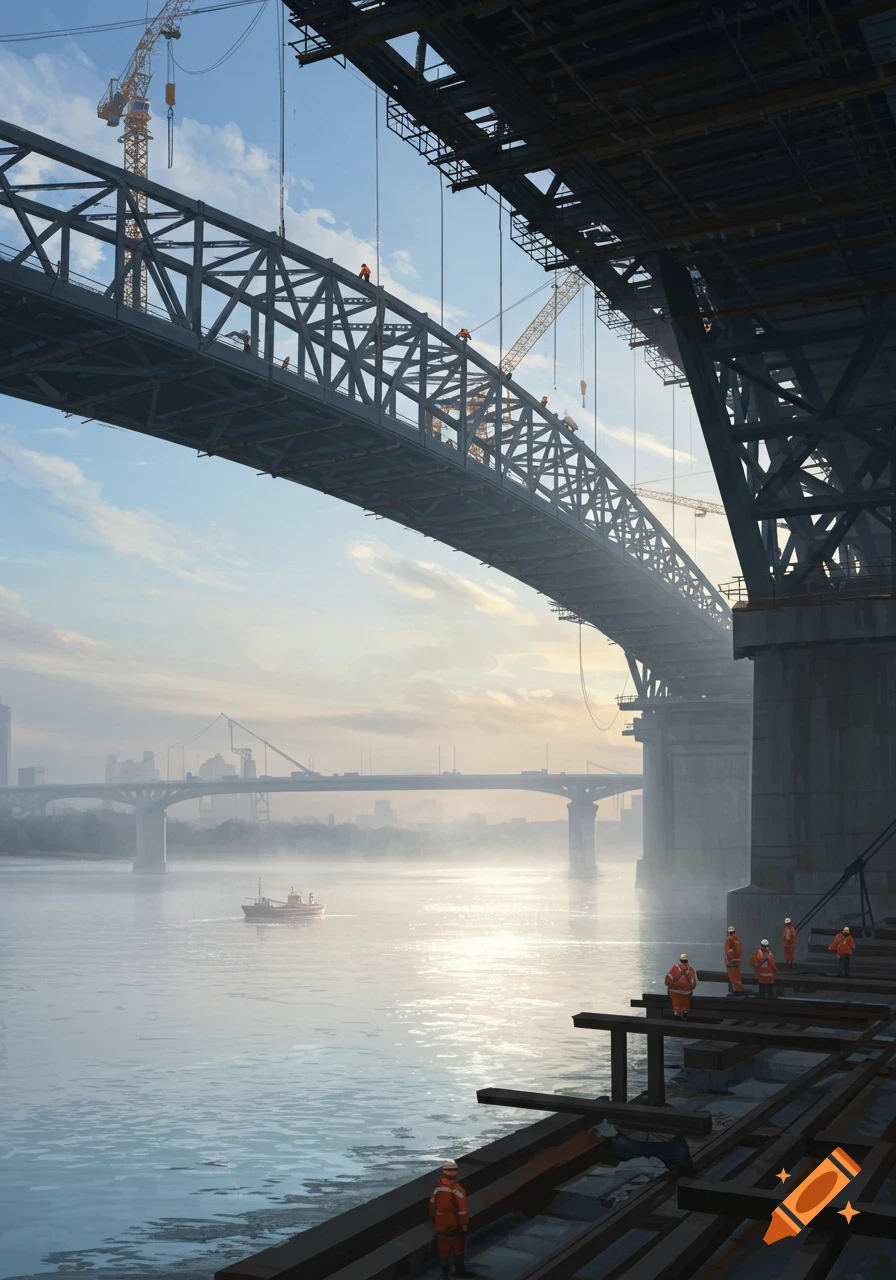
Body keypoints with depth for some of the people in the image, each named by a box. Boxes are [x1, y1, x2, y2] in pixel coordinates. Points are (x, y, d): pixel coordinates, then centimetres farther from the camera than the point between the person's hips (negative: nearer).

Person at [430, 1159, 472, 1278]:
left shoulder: (437, 1188, -8)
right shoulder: (457, 1189, -24)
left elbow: (432, 1206, 4)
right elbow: (462, 1210, -22)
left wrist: (435, 1219, 19)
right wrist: (464, 1225, -10)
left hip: (441, 1224, 5)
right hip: (455, 1224, -5)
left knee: (444, 1248, 19)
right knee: (459, 1246, 15)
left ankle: (446, 1270, 30)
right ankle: (459, 1269, 22)